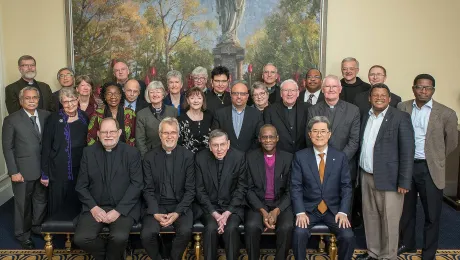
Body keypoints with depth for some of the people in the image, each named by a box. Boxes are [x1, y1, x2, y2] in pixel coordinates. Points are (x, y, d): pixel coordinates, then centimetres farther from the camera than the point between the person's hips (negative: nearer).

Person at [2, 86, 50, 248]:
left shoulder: (46, 116, 1)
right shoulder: (11, 120, -8)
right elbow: (7, 147, -7)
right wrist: (13, 172, -10)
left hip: (43, 168, 3)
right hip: (23, 170, -3)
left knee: (41, 200, 17)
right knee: (23, 204, 11)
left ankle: (38, 226, 39)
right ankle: (23, 234, 29)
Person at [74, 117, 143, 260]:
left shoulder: (132, 153, 0)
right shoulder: (88, 152, 7)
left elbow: (137, 184, -6)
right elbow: (81, 185, 6)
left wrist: (118, 210, -15)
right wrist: (93, 207, -10)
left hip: (124, 208, -2)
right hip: (95, 207, 2)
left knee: (119, 237, -29)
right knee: (81, 238, -22)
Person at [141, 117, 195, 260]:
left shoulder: (188, 156, -1)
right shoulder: (149, 157, 1)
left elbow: (190, 189, -3)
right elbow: (148, 190, 0)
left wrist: (177, 213, -15)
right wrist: (156, 213, -14)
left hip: (180, 205, -1)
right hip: (157, 205, 1)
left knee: (185, 231, -29)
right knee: (147, 234, -25)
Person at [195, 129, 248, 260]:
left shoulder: (239, 157, -8)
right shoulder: (200, 158, -6)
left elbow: (241, 188, -4)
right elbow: (200, 190, -3)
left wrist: (228, 212, -15)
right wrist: (214, 213, -14)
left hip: (232, 206, 0)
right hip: (209, 206, 1)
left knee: (231, 228, -27)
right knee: (211, 228, -27)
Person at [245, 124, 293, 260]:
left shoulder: (288, 158, 2)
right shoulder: (250, 157, 1)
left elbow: (290, 190, 0)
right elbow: (249, 189, -1)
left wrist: (277, 211, -15)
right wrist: (263, 211, -15)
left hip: (281, 205, 0)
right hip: (258, 204, 0)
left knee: (287, 227, -29)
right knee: (251, 226, -29)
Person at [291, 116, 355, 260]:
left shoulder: (340, 157, 2)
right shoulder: (300, 156, -1)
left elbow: (346, 187, 2)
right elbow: (296, 187, -3)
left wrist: (343, 212, -10)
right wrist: (300, 212, -14)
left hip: (334, 209, 1)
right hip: (308, 209, -1)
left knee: (348, 237, -20)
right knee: (299, 234, -27)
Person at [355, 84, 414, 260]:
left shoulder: (400, 118, -7)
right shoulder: (366, 117, 12)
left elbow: (407, 152, -11)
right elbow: (362, 146, 12)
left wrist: (404, 182, -14)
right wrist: (360, 173, 6)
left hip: (388, 179, -6)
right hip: (366, 177, 6)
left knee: (389, 221, 2)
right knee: (370, 217, 14)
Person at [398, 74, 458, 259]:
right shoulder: (402, 108, -2)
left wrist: (434, 158, 11)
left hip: (430, 170, -2)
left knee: (432, 215, 8)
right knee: (406, 210, 18)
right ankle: (406, 243, 38)